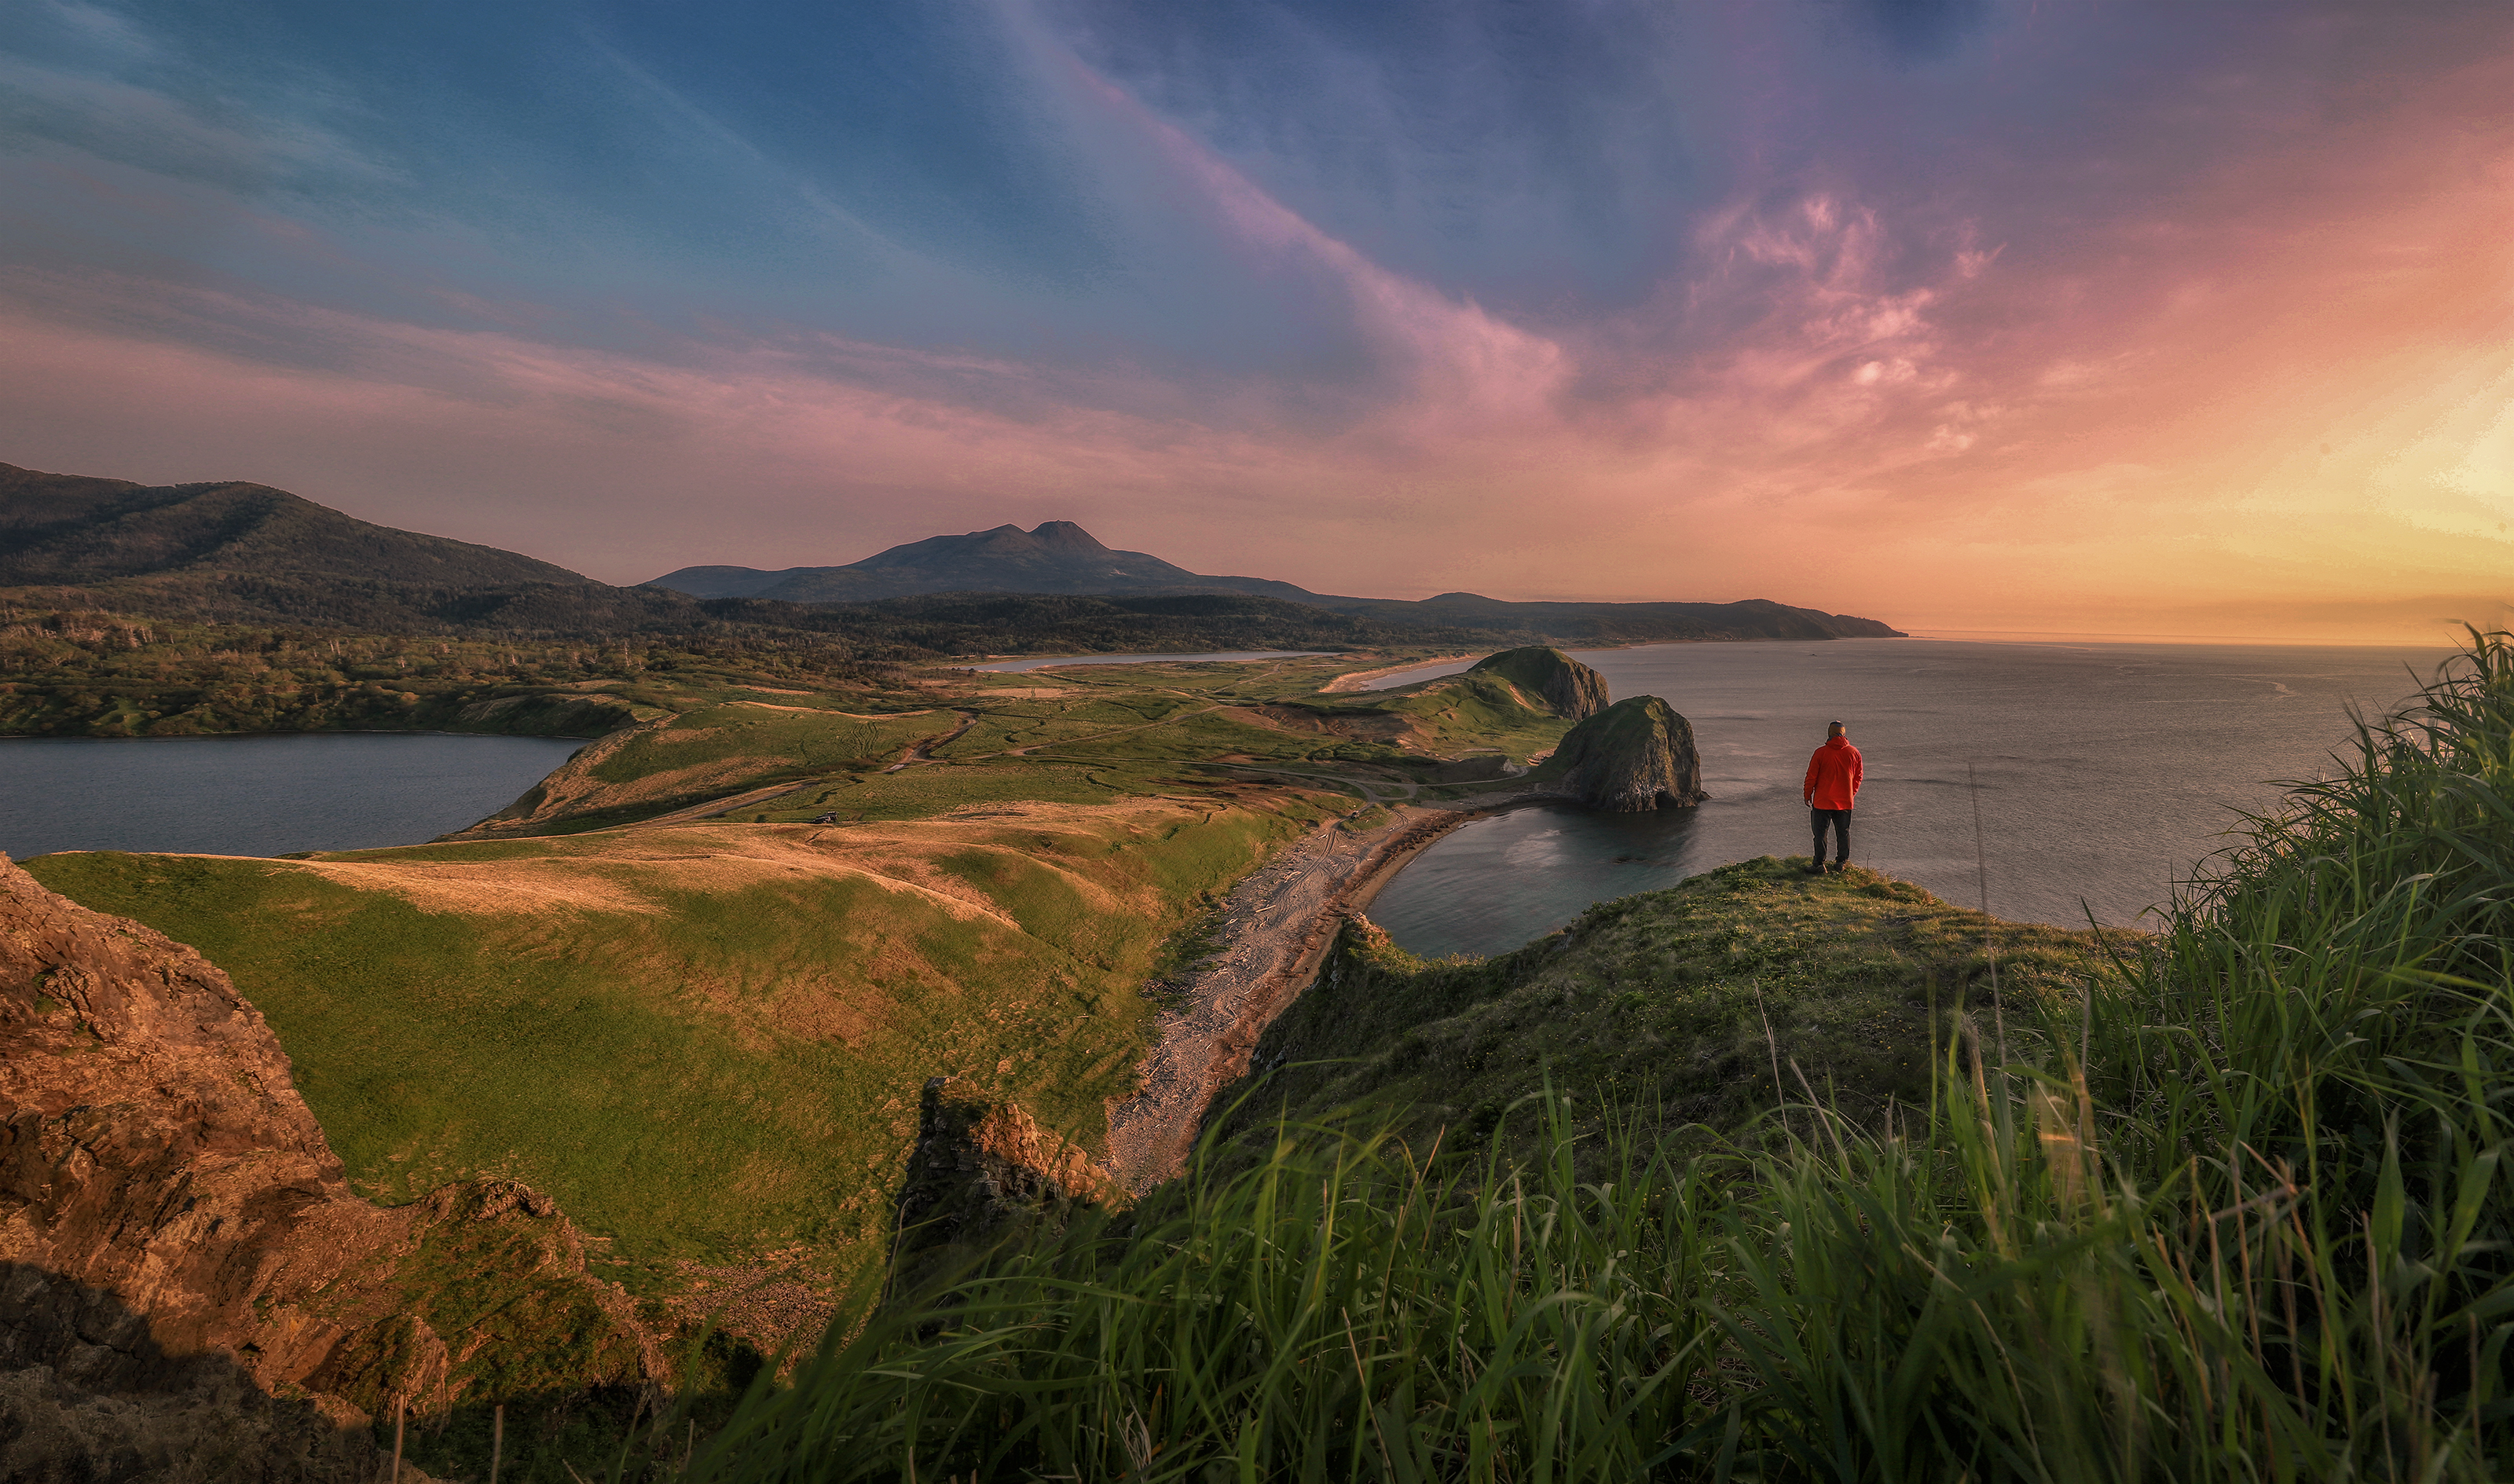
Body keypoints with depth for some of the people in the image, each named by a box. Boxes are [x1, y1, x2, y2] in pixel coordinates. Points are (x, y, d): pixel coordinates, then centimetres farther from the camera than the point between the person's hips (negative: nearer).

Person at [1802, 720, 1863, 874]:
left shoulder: (1821, 752, -12)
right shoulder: (1854, 753, -1)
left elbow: (1811, 776, -7)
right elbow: (1858, 777, 9)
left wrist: (1807, 794, 5)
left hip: (1823, 801, -3)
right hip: (1845, 801, 3)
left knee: (1820, 833, 3)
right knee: (1843, 833, 16)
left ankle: (1819, 864, 3)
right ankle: (1841, 861, 24)